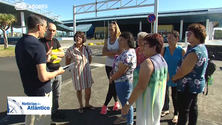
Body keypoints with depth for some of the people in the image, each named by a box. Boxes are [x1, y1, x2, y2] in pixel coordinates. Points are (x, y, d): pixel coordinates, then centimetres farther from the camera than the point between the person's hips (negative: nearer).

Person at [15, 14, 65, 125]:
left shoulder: (20, 43, 0)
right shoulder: (38, 46, -27)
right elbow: (43, 77, -27)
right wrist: (58, 71, -12)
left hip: (28, 89, 8)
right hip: (41, 92, -8)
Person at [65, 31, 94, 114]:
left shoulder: (87, 48, -2)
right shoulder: (70, 50, -12)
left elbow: (90, 59, 13)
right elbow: (67, 63, -2)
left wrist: (85, 66, 7)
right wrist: (74, 67, 1)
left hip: (86, 71, 3)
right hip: (76, 72, -3)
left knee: (88, 89, 9)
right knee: (79, 89, 12)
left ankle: (87, 104, 34)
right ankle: (81, 106, 33)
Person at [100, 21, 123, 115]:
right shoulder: (107, 40, 6)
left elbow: (120, 53, -17)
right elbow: (103, 53, -7)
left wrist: (109, 53, -8)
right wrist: (115, 52, -16)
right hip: (108, 66, 5)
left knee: (112, 86, -1)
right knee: (113, 85, 14)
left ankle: (105, 105, 11)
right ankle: (116, 102, 30)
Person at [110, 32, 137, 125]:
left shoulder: (128, 55, -28)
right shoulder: (129, 51, 6)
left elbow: (120, 72, -25)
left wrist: (111, 78, -9)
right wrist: (113, 76, 8)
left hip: (123, 82, -10)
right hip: (123, 81, 10)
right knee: (124, 101, 27)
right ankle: (124, 117, 50)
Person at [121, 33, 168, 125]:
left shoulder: (148, 62, -25)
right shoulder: (163, 61, 4)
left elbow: (141, 87, -28)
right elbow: (166, 79, 15)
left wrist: (128, 103, -21)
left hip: (147, 102, -8)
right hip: (158, 101, 9)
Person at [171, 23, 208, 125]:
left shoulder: (194, 51, -26)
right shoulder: (203, 48, 7)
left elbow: (182, 71, -24)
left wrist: (173, 78, -5)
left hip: (188, 86, -10)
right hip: (196, 84, 10)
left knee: (183, 110, 3)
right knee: (193, 107, 22)